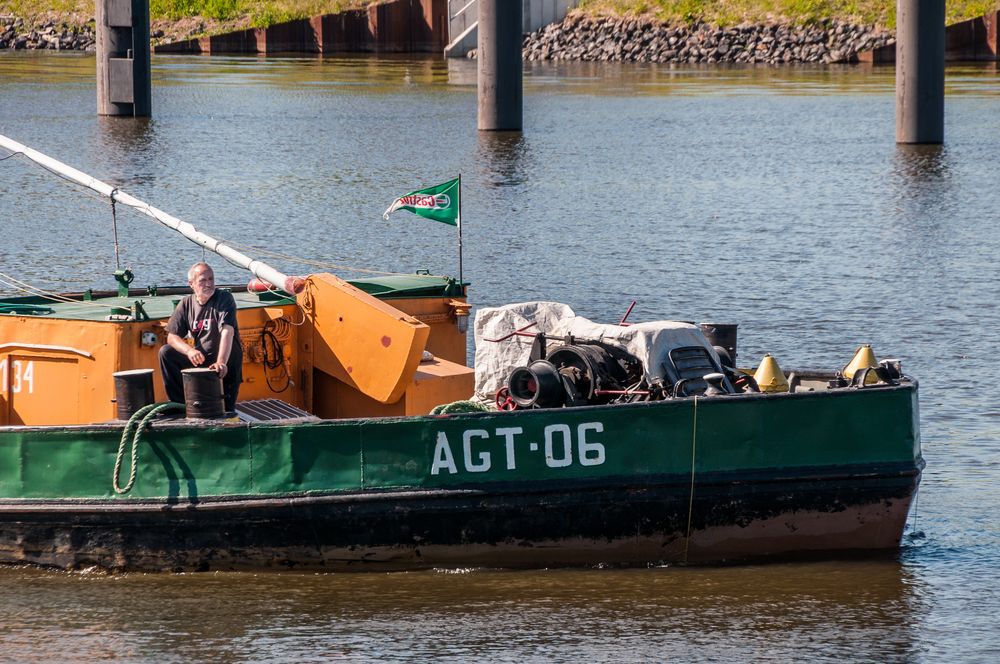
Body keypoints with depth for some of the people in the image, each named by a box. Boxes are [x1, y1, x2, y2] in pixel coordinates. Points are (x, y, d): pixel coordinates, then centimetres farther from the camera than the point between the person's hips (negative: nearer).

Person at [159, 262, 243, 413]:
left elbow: (227, 332, -28)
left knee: (224, 410, -19)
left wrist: (221, 362, -43)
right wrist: (190, 351, -26)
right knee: (166, 353, -15)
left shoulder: (224, 299, -13)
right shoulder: (186, 304, 1)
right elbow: (172, 337, -3)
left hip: (226, 361, -4)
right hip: (199, 358, 4)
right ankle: (181, 404, -11)